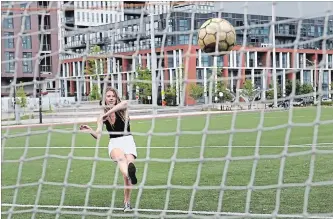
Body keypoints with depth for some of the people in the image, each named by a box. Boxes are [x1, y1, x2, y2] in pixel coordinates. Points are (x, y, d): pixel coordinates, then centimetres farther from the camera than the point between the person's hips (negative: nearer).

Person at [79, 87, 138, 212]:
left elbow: (124, 103, -26)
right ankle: (130, 175, -72)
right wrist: (90, 131, -20)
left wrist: (108, 112, -33)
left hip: (127, 140, 0)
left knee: (129, 162, -19)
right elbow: (98, 135, 0)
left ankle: (127, 202, -6)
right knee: (121, 158, -34)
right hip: (114, 142, 0)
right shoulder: (102, 116, 7)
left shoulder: (122, 110, 0)